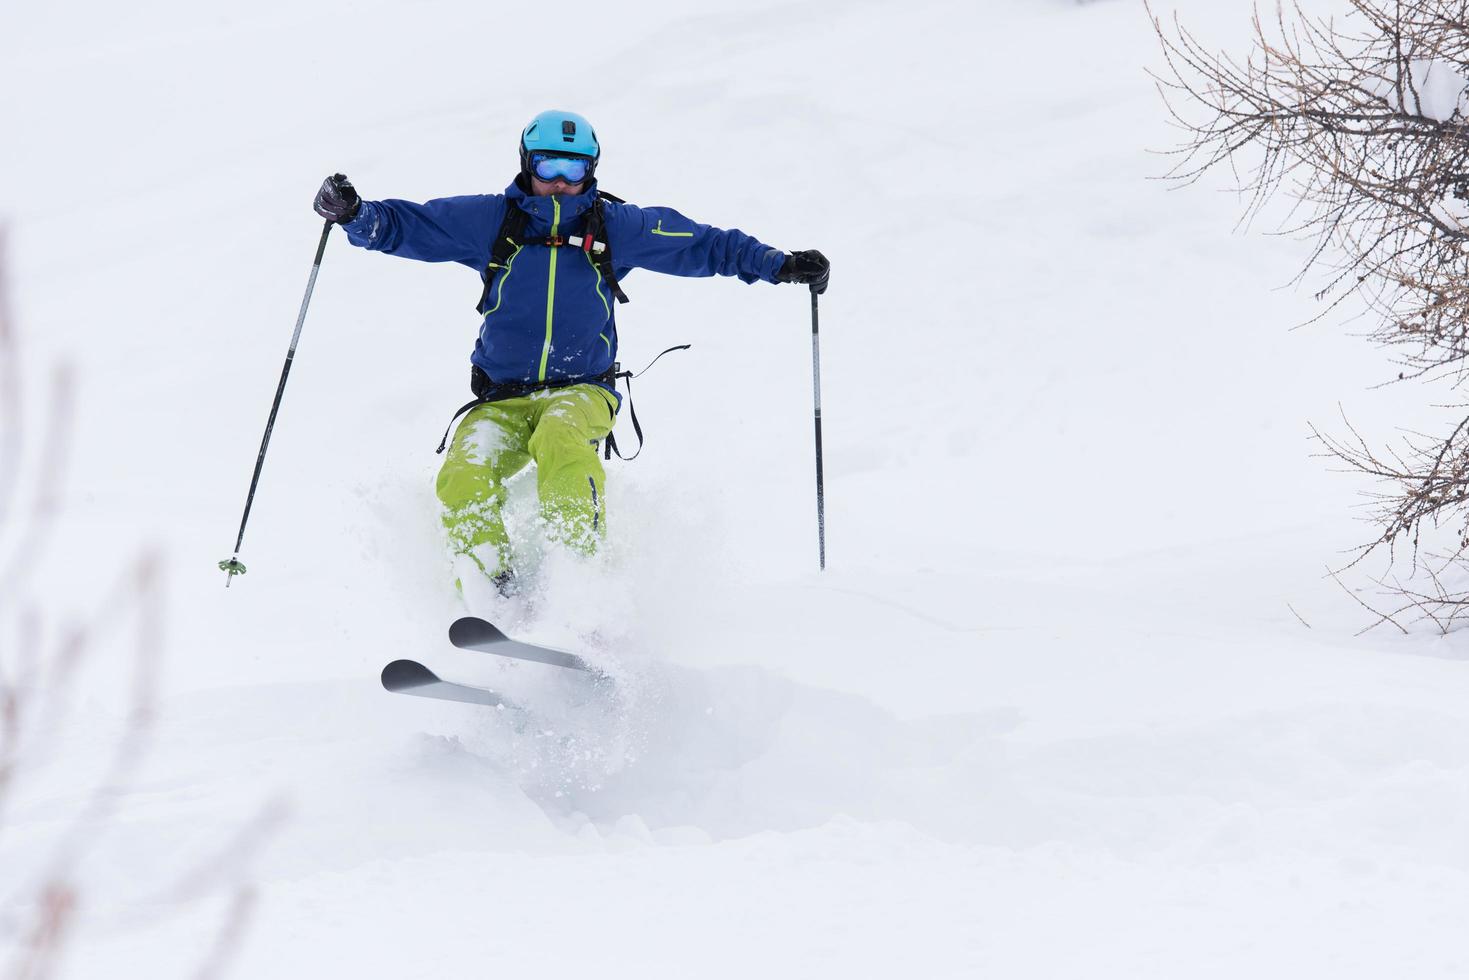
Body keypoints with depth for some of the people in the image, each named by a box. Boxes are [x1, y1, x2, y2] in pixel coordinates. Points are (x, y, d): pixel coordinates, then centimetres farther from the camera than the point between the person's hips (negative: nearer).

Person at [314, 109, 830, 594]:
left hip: (582, 391, -2)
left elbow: (704, 244, 10)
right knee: (462, 479, -26)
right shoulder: (490, 220, 4)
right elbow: (403, 225, 5)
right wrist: (353, 214, -14)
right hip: (502, 399, 2)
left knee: (559, 438, -37)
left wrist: (781, 266, 2)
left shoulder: (616, 226, 4)